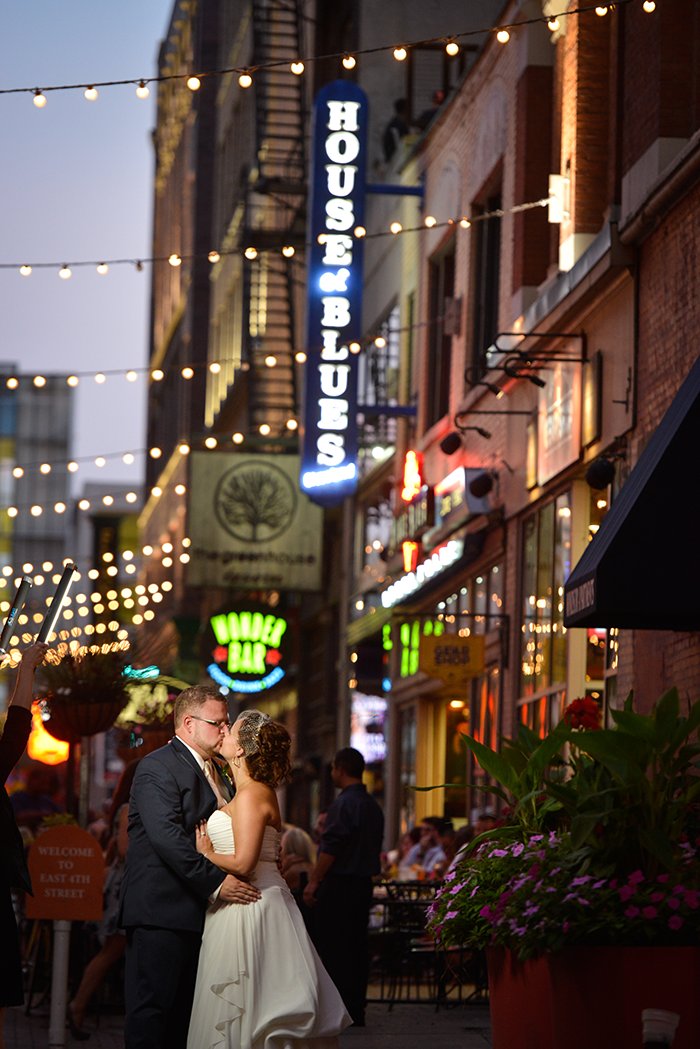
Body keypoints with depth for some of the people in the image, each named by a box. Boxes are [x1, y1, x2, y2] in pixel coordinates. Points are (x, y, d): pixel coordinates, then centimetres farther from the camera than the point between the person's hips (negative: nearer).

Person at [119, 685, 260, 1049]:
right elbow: (167, 837, -21)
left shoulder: (213, 773, 21)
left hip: (196, 914, 9)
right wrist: (215, 882, -25)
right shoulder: (157, 767, -9)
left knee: (183, 1012, 8)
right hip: (161, 913, -9)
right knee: (151, 1008, -9)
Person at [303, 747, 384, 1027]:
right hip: (364, 884, 9)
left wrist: (313, 881, -12)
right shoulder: (373, 806, 14)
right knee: (357, 948, 10)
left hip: (339, 885, -9)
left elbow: (331, 847, -18)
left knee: (334, 950, -5)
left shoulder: (343, 804, -14)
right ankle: (356, 1010, 12)